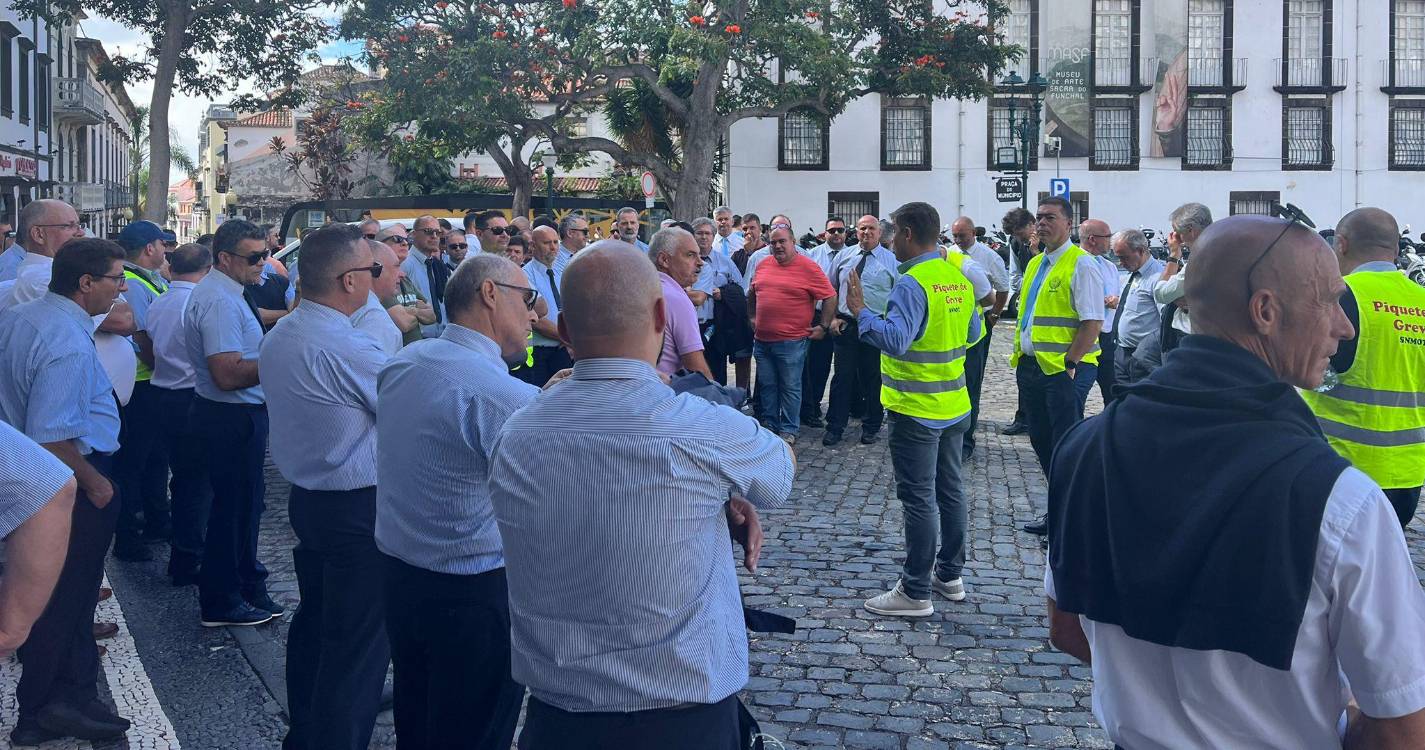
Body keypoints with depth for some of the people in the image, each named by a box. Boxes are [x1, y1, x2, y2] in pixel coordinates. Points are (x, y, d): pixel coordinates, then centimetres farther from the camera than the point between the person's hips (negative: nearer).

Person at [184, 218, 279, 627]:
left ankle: (247, 583, 36)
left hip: (236, 414, 11)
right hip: (233, 418, -11)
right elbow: (228, 375, -30)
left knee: (244, 499, 21)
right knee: (235, 504, 1)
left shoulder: (220, 293, 11)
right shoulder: (221, 302, -23)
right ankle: (222, 604, 14)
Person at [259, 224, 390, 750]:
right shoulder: (348, 349, -24)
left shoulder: (277, 337, 5)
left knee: (313, 619, 22)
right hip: (359, 509, -10)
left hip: (306, 495, 10)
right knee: (360, 644, 0)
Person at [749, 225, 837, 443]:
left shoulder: (808, 267, -8)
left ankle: (789, 430, 12)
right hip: (762, 341, 5)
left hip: (791, 342, -5)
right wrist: (752, 317, 19)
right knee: (767, 386, 13)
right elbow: (752, 293, 24)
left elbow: (830, 297, -5)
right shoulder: (764, 265, 9)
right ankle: (770, 425, 24)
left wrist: (823, 326, -6)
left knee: (790, 388, 3)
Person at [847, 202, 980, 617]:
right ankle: (950, 575, 29)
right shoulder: (959, 279, 7)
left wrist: (860, 311, -19)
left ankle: (916, 592, 2)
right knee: (950, 491, 17)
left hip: (917, 411, -8)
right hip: (955, 406, 9)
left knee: (919, 498, -3)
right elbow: (973, 334, 18)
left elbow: (895, 339, -29)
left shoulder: (912, 284, -20)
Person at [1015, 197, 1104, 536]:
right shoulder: (1035, 264, 15)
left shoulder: (1081, 264, -12)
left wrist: (1068, 363, -20)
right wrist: (1020, 355, 13)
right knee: (1041, 440, 15)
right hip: (1031, 365, 9)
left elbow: (1093, 322, -18)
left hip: (1063, 369, -9)